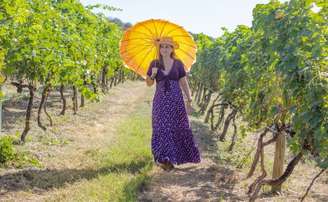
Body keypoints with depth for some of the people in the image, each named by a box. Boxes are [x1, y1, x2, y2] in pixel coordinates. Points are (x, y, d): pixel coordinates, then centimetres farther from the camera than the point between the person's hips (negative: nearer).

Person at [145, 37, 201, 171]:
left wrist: (189, 101, 0)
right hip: (161, 101, 0)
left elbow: (184, 83, 4)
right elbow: (149, 83, 7)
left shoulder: (178, 63, 2)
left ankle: (170, 158, 17)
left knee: (179, 128, 2)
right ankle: (165, 159, -1)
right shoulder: (154, 63, 3)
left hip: (176, 100, 0)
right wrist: (153, 75, -14)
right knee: (162, 129, -5)